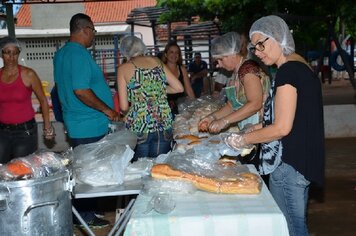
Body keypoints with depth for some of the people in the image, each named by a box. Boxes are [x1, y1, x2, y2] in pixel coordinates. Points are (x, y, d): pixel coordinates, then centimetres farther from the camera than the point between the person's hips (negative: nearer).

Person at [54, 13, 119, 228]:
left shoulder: (61, 53, 13)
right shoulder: (80, 54, -19)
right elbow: (81, 91, -26)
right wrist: (107, 110, -17)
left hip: (76, 125, 10)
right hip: (90, 127, -10)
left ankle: (82, 213, 28)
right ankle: (86, 216, 11)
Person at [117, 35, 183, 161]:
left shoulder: (123, 68, 0)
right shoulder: (157, 61, 8)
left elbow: (124, 107, -2)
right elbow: (179, 88, 9)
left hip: (138, 127, -3)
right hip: (164, 124, 3)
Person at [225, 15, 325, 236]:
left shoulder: (288, 72, -17)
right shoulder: (299, 66, 12)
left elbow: (282, 128, -19)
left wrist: (243, 139, -8)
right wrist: (257, 128, 14)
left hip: (288, 164, -10)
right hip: (300, 160, 10)